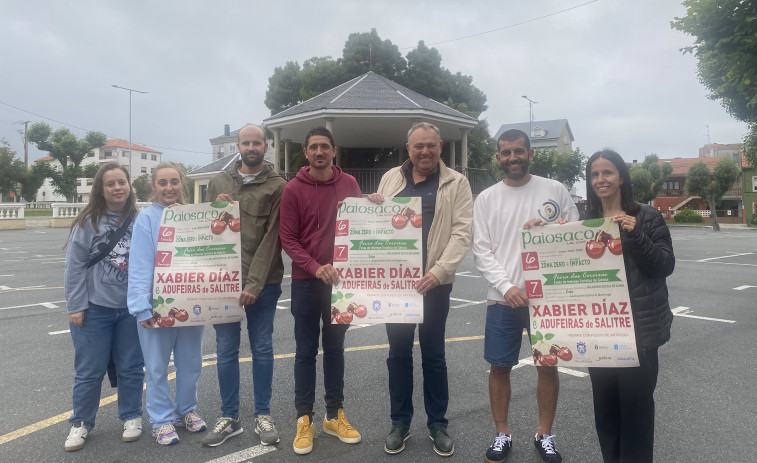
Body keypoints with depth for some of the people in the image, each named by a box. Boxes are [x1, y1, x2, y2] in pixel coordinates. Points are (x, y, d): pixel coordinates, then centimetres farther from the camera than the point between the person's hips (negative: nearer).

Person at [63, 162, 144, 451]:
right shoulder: (88, 221, -5)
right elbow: (75, 265, -4)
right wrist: (75, 306, -7)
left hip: (131, 307, 2)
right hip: (94, 308, -1)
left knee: (130, 367, 11)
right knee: (89, 370, 8)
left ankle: (132, 417, 28)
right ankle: (81, 423, 26)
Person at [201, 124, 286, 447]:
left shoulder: (277, 186, -1)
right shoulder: (218, 181, 11)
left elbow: (271, 238, -9)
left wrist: (254, 284, -15)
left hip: (263, 283, -3)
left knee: (262, 349, 8)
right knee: (226, 351, 8)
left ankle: (263, 415, 22)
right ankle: (229, 417, 22)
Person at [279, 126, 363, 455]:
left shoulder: (349, 184, 3)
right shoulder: (293, 189, -5)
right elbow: (288, 239, -8)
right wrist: (316, 267, -20)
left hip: (340, 279, 3)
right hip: (306, 282, -2)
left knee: (335, 348, 12)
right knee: (306, 351, 6)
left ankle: (334, 415, 25)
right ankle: (304, 419, 17)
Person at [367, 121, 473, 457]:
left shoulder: (456, 183, -1)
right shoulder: (391, 178, 9)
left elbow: (462, 232, -9)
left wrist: (438, 271, -20)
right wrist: (373, 207, -6)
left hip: (434, 281, -3)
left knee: (433, 354, 9)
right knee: (398, 353, 11)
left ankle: (437, 423, 25)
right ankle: (400, 422, 26)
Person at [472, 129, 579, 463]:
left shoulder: (555, 190, 4)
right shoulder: (486, 198, 3)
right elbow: (481, 250, -2)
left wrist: (549, 228, -15)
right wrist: (506, 286, -14)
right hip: (502, 298, 0)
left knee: (548, 365, 9)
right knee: (499, 367, 7)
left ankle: (544, 435, 28)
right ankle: (502, 434, 25)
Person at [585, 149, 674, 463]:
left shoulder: (647, 217, -2)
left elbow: (666, 266, -8)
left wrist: (635, 235, -21)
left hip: (639, 326, -4)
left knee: (636, 405, -1)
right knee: (605, 406, 11)